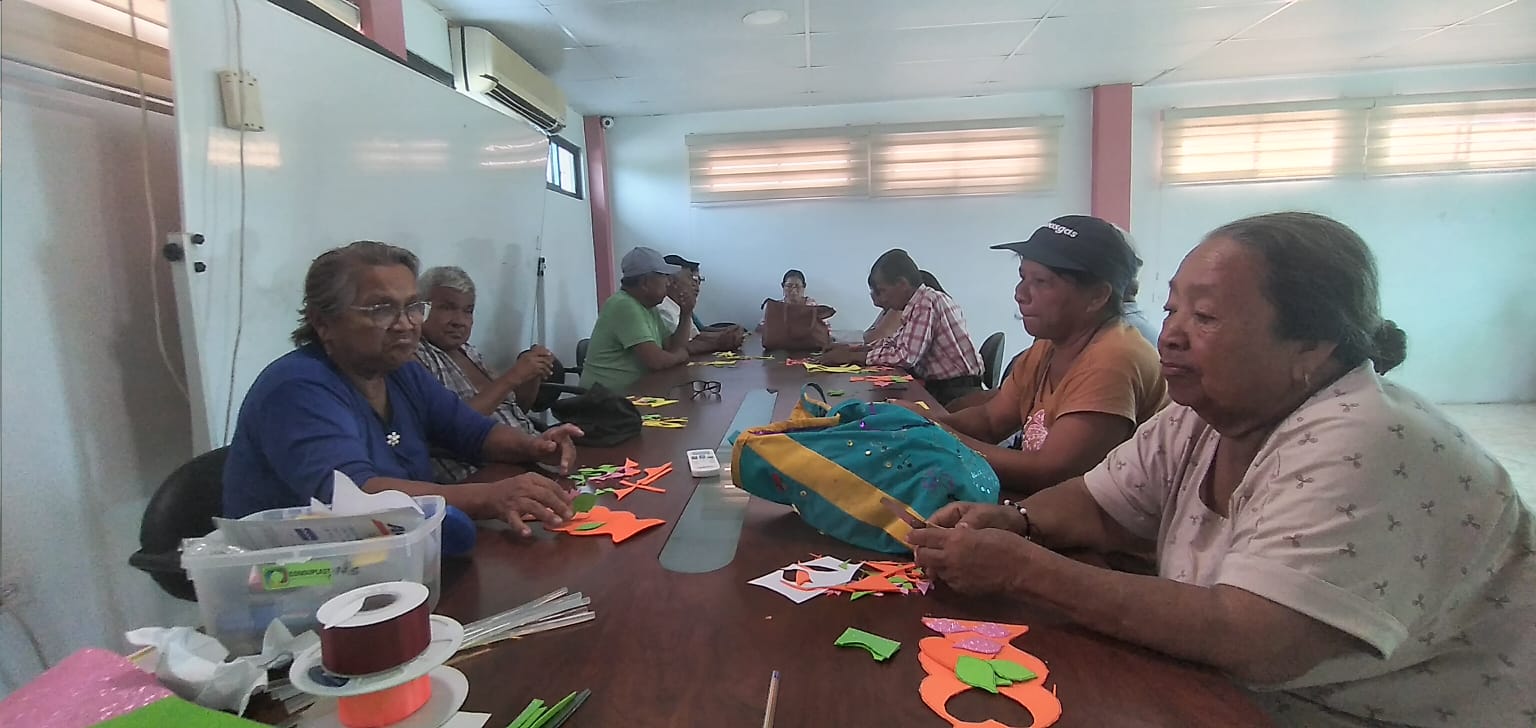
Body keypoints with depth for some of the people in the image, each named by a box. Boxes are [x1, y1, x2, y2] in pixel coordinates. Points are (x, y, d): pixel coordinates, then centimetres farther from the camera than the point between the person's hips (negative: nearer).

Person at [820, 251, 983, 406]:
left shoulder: (926, 303, -18)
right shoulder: (920, 301, 9)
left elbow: (906, 356, -24)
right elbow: (896, 341, 18)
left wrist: (851, 357, -16)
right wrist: (851, 348, 6)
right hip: (942, 385, 8)